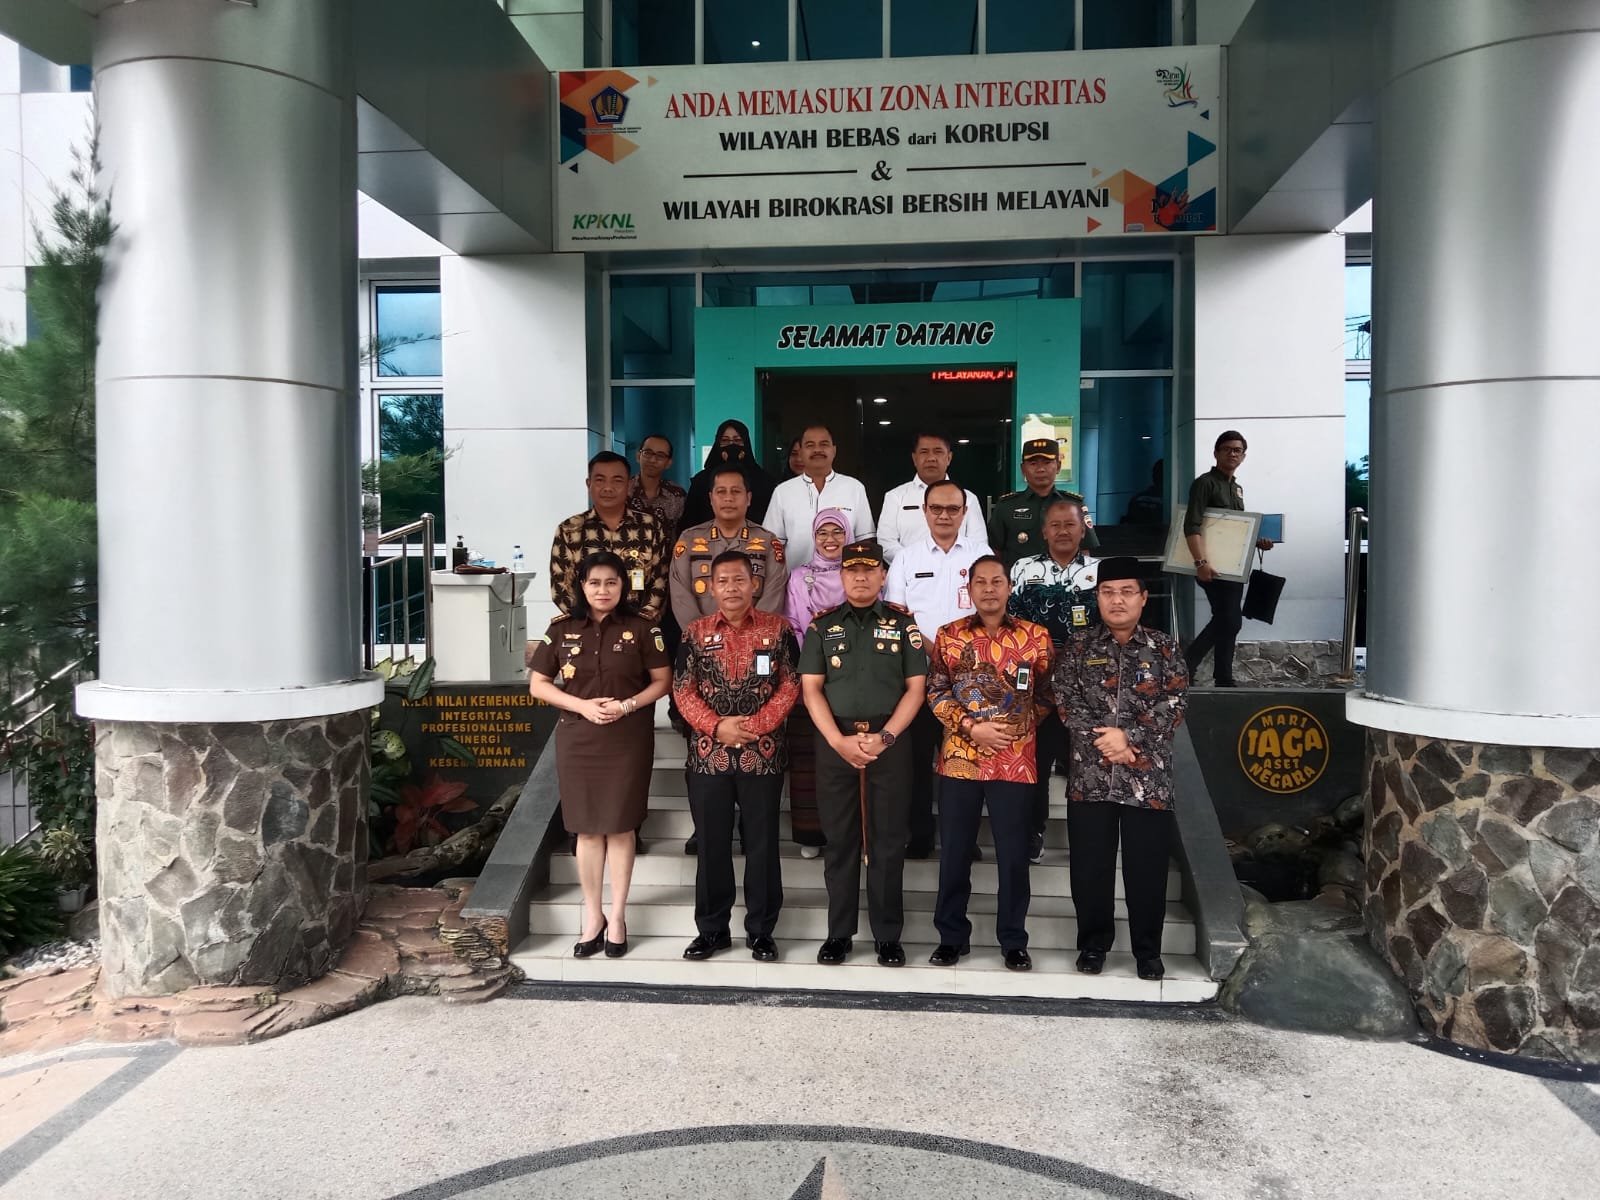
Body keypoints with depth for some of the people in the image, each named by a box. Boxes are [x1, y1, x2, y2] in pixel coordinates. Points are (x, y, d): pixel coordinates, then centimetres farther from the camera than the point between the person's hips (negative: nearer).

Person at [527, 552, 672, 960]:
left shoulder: (641, 628, -1)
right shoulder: (562, 630, 3)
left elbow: (662, 681, 1)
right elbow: (538, 684, 4)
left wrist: (627, 705, -15)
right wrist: (582, 705, -10)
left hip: (628, 740, -1)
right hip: (577, 739, 2)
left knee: (620, 828, 3)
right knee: (587, 829, 7)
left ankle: (617, 916, 15)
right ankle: (592, 916, 18)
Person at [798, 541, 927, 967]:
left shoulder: (903, 623, 6)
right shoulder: (822, 625, 8)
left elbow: (915, 688, 1)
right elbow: (811, 689, 2)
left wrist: (884, 737, -11)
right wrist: (839, 741, -11)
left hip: (890, 741, -1)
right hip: (834, 741, 1)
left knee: (887, 840, 4)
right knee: (839, 839, 7)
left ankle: (888, 935, 13)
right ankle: (839, 932, 16)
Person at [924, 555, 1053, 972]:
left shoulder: (1035, 636, 3)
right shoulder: (949, 636, 4)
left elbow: (1045, 694, 9)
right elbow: (936, 693, -1)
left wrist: (1017, 727, -1)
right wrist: (971, 728, -12)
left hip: (1015, 761, -1)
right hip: (960, 758, 1)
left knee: (1013, 854, 5)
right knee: (954, 852, 8)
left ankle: (1013, 941, 19)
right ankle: (952, 937, 21)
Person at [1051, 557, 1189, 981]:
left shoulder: (1164, 649, 5)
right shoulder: (1079, 647, 7)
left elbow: (1173, 705, -5)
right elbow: (1066, 700, -2)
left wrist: (1129, 736, -16)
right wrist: (1104, 740, -13)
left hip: (1148, 778, -1)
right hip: (1089, 776, 1)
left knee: (1147, 867, 5)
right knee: (1089, 866, 7)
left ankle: (1148, 951, 21)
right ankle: (1093, 944, 24)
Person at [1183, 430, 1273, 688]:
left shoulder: (1237, 488, 18)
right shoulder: (1205, 483, -9)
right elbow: (1191, 527, -19)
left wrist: (1256, 542, 7)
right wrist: (1201, 562, -30)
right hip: (1214, 566, -9)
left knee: (1224, 620, 12)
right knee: (1230, 621, -8)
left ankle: (1186, 664, 20)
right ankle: (1224, 680, 4)